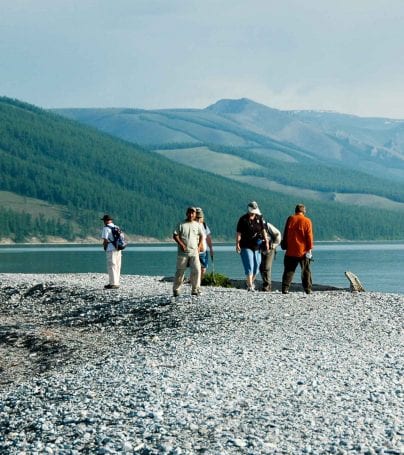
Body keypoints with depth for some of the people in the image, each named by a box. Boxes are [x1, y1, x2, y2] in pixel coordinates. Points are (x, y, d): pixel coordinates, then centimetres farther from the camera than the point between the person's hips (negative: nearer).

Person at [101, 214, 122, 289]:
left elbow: (105, 240, -13)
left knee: (111, 266, -4)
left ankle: (113, 284, -6)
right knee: (117, 267, 11)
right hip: (118, 249, 7)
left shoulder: (106, 228, -7)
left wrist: (104, 245, 7)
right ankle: (116, 283, 17)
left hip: (111, 249, -7)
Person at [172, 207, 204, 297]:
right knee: (180, 271, 3)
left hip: (194, 252, 2)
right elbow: (175, 235, -2)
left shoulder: (197, 225, 10)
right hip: (183, 252, -2)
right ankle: (176, 290, 16)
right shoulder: (181, 224, 2)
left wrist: (199, 246, 5)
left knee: (197, 270, -10)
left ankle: (195, 289, -1)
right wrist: (181, 244, -13)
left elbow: (201, 236, 18)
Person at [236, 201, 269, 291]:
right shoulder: (243, 219, -4)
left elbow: (263, 230, 9)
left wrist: (266, 242, 2)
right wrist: (237, 244, -16)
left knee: (256, 265, 9)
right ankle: (250, 286, -13)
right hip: (246, 246, -4)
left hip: (257, 246, 5)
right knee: (249, 266, -11)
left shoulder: (259, 218, 7)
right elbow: (238, 233, -7)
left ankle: (251, 282, 29)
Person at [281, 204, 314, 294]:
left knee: (289, 271, 5)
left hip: (290, 251, 2)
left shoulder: (290, 219, 4)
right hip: (303, 251, -2)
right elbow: (309, 236, -7)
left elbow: (285, 234, 8)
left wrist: (285, 245, 14)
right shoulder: (307, 221, -4)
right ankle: (308, 289, 6)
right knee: (306, 271, 7)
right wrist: (310, 248, -2)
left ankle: (285, 288, -3)